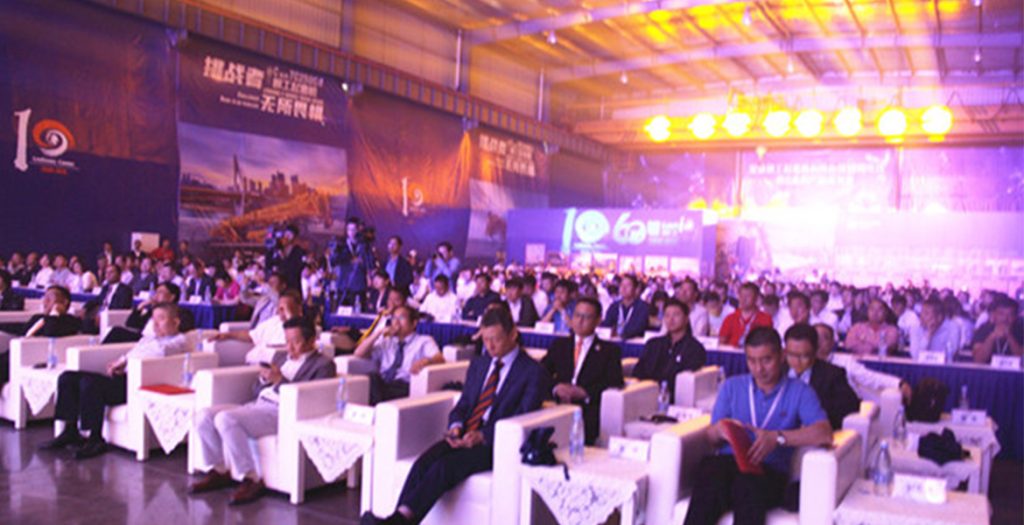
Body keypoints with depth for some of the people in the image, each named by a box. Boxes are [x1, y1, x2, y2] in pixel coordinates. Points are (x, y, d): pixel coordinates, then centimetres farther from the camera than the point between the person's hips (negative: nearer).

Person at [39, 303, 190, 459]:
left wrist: (125, 359, -13)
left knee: (90, 382, -28)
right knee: (68, 378, -1)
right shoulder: (148, 339, 32)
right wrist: (118, 365, 0)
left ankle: (96, 439, -19)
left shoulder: (179, 341, 3)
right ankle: (70, 431, 3)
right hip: (123, 377, 9)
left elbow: (160, 351, -17)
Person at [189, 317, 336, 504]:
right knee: (204, 415, -9)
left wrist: (280, 380, -13)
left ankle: (251, 480, -19)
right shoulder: (281, 358, 25)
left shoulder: (323, 364, 1)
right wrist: (264, 379, 3)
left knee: (226, 419, -28)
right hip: (256, 404, 8)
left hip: (282, 413, -8)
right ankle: (219, 471, 6)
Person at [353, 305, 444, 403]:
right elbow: (359, 354, 19)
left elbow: (440, 359, -6)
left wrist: (425, 361, -30)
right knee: (372, 377, -32)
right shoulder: (386, 340, 28)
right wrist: (378, 334, 7)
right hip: (381, 384, 5)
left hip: (405, 387, -4)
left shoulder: (424, 341, 13)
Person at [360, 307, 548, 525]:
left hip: (496, 444, -5)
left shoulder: (534, 372, -2)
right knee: (424, 461, -24)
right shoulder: (478, 364, 19)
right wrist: (456, 425, -5)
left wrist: (483, 436, -20)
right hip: (463, 437, 6)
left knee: (445, 466, -30)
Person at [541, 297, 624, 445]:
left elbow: (615, 383, 1)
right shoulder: (559, 344, 24)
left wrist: (584, 392, -14)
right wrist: (555, 388, -10)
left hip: (589, 410, -1)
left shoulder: (609, 350, 15)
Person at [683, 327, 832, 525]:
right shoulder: (732, 386, 21)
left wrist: (778, 437, -18)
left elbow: (824, 434, -5)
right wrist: (719, 430, -8)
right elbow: (711, 436, 17)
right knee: (710, 470, -37)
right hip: (727, 461, 2)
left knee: (748, 485, -39)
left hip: (770, 471, -2)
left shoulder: (799, 392, 12)